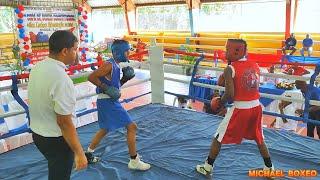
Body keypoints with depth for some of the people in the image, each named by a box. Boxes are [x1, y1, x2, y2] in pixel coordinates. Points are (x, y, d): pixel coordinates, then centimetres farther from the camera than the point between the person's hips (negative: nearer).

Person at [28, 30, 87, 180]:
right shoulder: (61, 79, -30)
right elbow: (64, 122, -27)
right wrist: (79, 153, -19)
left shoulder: (37, 67, -4)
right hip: (55, 140, -7)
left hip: (37, 133, 8)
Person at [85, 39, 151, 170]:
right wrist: (106, 88, -22)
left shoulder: (115, 65, 11)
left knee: (105, 129, 25)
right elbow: (91, 77, -20)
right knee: (132, 127, -6)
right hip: (107, 101, -10)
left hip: (109, 101, 10)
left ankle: (89, 153, 40)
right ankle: (134, 161, 3)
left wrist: (126, 77, 3)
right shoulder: (109, 65, -17)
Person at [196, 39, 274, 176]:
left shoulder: (230, 69, -12)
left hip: (240, 109, -5)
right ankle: (269, 168, 37)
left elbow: (230, 94, -18)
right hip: (256, 107, 5)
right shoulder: (255, 66, 5)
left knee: (218, 138, 11)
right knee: (259, 138, 26)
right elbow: (253, 87, 11)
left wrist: (221, 102, 2)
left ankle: (207, 167, 21)